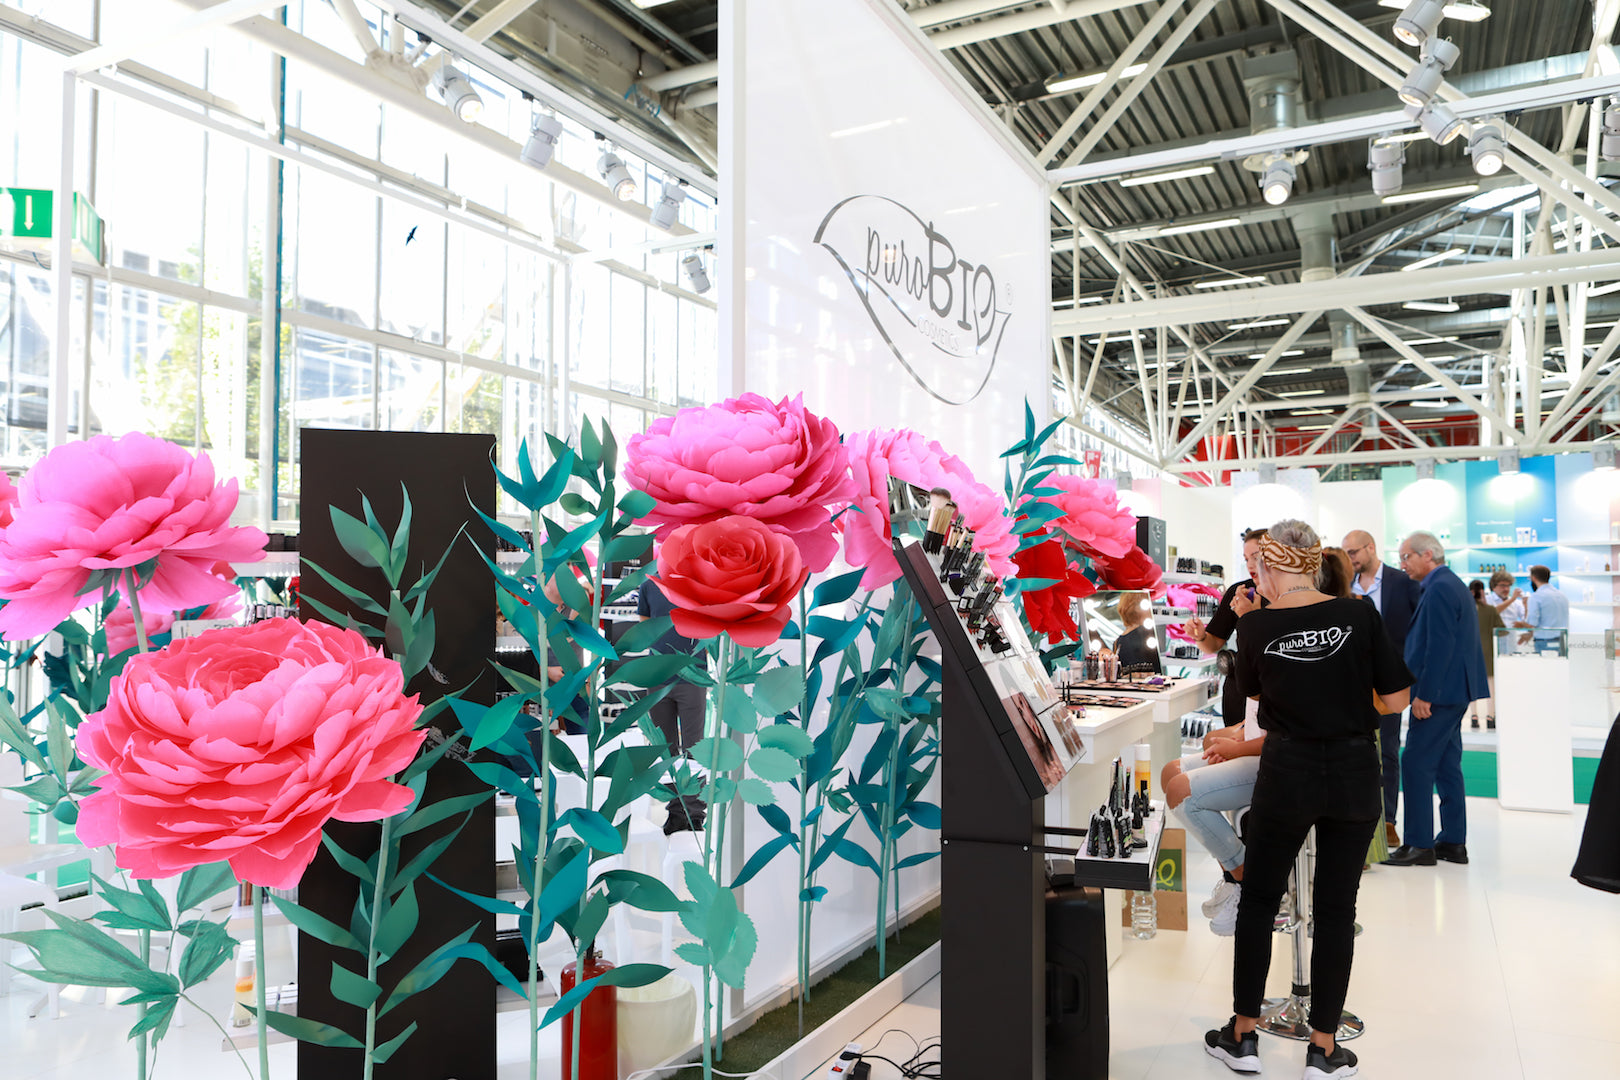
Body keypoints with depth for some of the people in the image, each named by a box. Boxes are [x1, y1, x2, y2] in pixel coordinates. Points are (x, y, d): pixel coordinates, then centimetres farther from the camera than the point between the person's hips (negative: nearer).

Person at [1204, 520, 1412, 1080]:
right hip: (1354, 772, 1)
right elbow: (1396, 698, -3)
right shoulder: (1359, 615, -7)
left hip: (1287, 772, -1)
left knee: (1258, 901, 13)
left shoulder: (1257, 626, -8)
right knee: (1336, 909, 10)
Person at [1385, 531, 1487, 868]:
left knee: (1416, 765, -7)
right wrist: (1425, 691, 19)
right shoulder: (1453, 584, 17)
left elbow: (1439, 646, -22)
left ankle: (1419, 845, -3)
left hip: (1439, 692, -11)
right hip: (1455, 691, 11)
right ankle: (1453, 842, 19)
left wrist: (1424, 695, -20)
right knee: (1446, 765, 13)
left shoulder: (1439, 589, -16)